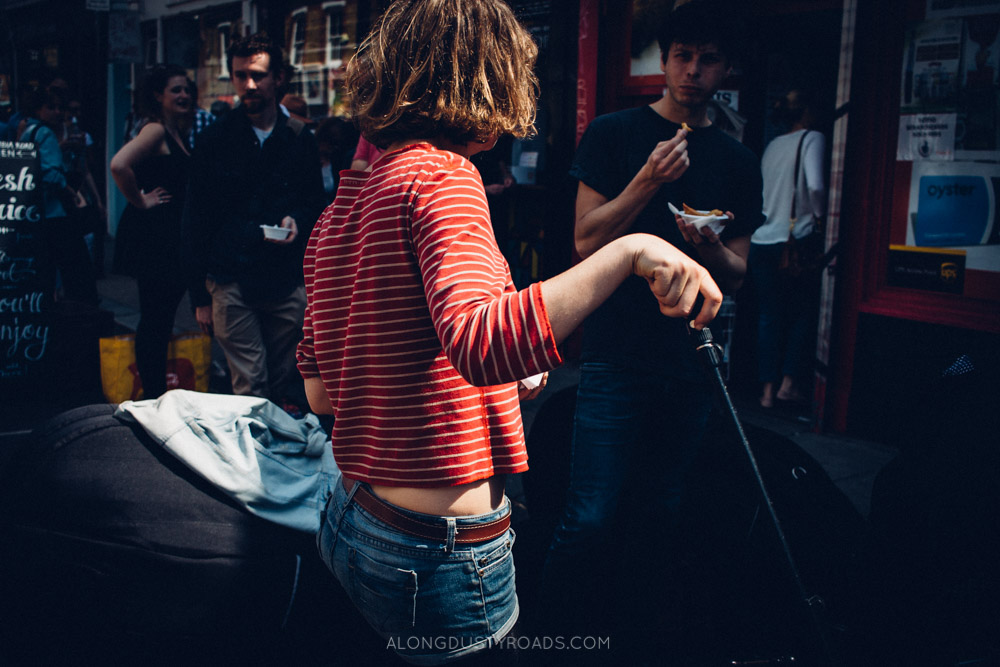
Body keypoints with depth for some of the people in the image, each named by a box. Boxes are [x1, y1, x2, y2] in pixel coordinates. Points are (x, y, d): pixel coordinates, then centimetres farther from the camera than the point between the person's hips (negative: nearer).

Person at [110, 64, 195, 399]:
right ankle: (153, 398, 5)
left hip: (171, 236, 9)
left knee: (162, 319, 12)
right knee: (154, 319, -3)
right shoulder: (155, 130, -11)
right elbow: (119, 165, -27)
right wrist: (141, 201, -16)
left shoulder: (178, 133, 16)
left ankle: (157, 395, 21)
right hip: (151, 235, -9)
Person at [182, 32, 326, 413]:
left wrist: (298, 221, -7)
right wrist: (199, 295, 2)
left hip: (289, 282, 2)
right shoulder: (213, 141, 4)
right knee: (249, 390, -4)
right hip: (231, 282, -2)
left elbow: (316, 204, 18)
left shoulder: (300, 140, 9)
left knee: (287, 388, 7)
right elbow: (194, 221, 6)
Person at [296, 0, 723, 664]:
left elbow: (320, 393, 12)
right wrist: (628, 253, -34)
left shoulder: (339, 209, 9)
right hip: (442, 551, -8)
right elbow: (477, 342, -34)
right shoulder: (441, 175, -16)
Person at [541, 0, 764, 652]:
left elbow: (736, 274, 10)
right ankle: (563, 635, 13)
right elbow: (587, 242, -6)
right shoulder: (613, 134, 1)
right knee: (591, 518, -8)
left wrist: (710, 248, -13)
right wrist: (648, 180, -18)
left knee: (660, 512, 12)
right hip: (617, 353, -3)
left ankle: (639, 631, 32)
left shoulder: (738, 160, 11)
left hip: (692, 359, 4)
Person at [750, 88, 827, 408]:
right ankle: (789, 382, 9)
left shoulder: (772, 145, 13)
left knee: (769, 315, 9)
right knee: (806, 311, 11)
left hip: (761, 240, 5)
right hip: (795, 240, -5)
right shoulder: (812, 139, -5)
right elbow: (815, 185, -20)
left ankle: (768, 388, 10)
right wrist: (820, 216, -6)